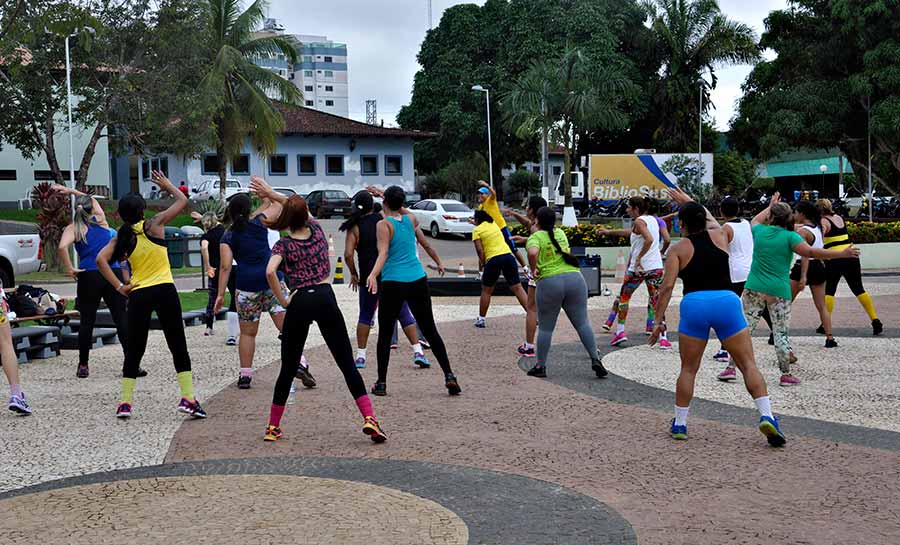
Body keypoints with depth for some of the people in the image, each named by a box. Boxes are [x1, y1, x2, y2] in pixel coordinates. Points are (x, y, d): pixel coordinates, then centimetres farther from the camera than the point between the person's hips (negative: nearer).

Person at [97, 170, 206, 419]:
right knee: (178, 347, 3)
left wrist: (119, 286, -4)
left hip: (138, 294, 3)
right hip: (165, 291, -3)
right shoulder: (154, 224, -2)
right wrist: (167, 185, 24)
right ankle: (188, 398, -2)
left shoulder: (122, 236, 5)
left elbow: (101, 259, -7)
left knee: (134, 350, 12)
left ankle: (125, 402, 11)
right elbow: (182, 201, 8)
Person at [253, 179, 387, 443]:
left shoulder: (283, 245, 1)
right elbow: (300, 208, 30)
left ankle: (273, 427, 18)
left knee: (288, 369, 11)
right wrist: (270, 192, 31)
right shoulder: (316, 230, 10)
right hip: (325, 299, 1)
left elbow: (270, 272, -19)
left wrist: (282, 300, -6)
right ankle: (369, 419, -12)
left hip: (298, 304, -1)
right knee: (347, 364, -1)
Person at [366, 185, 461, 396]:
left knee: (385, 334, 8)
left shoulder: (383, 224, -4)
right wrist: (438, 262, 41)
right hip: (418, 281, 4)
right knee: (430, 330, 10)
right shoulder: (411, 219, 10)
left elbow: (383, 254, -19)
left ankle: (381, 383, 8)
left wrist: (373, 275, -32)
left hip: (392, 283, -4)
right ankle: (449, 376, 5)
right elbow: (426, 245, 25)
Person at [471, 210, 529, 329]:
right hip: (508, 255, 4)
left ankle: (481, 319, 18)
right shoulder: (494, 224, 20)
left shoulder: (477, 230, 4)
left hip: (493, 259, -4)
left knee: (486, 291, 11)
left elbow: (480, 250, -6)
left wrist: (482, 263, 5)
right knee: (517, 288, 4)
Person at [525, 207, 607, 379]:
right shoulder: (561, 233, 17)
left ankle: (540, 366, 13)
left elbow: (533, 252, -22)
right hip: (575, 278, 4)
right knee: (582, 323, 7)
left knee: (545, 327, 7)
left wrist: (534, 269, -6)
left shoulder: (535, 237, -1)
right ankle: (596, 360, 1)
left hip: (549, 282, -3)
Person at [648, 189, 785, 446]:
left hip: (694, 304, -1)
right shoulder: (719, 235, 14)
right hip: (727, 300, 1)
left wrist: (659, 321, 0)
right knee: (748, 364, 4)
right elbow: (711, 220, 40)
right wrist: (689, 201, 52)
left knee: (688, 369, 12)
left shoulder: (679, 249, 7)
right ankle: (766, 416, -10)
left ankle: (679, 424, 17)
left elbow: (667, 286, -3)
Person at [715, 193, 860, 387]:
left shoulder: (759, 231, 6)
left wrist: (770, 205, 45)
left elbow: (756, 220, 30)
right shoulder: (790, 237, -4)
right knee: (781, 332, 3)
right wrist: (842, 254, -11)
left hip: (754, 289, 2)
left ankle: (731, 367, 6)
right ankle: (786, 374, 6)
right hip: (779, 291, -2)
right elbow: (811, 252, -14)